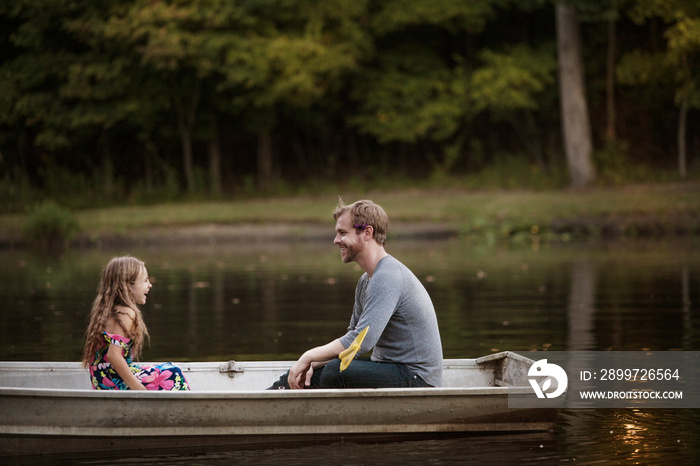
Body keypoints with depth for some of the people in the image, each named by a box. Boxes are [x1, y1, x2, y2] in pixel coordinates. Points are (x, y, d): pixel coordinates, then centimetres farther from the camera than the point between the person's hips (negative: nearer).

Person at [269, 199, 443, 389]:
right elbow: (353, 337, 17)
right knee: (299, 376, 6)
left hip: (417, 378, -10)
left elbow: (361, 342, -28)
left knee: (336, 372, -29)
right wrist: (313, 363, 0)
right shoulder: (366, 281, 13)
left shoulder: (388, 277, -20)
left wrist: (309, 357, -18)